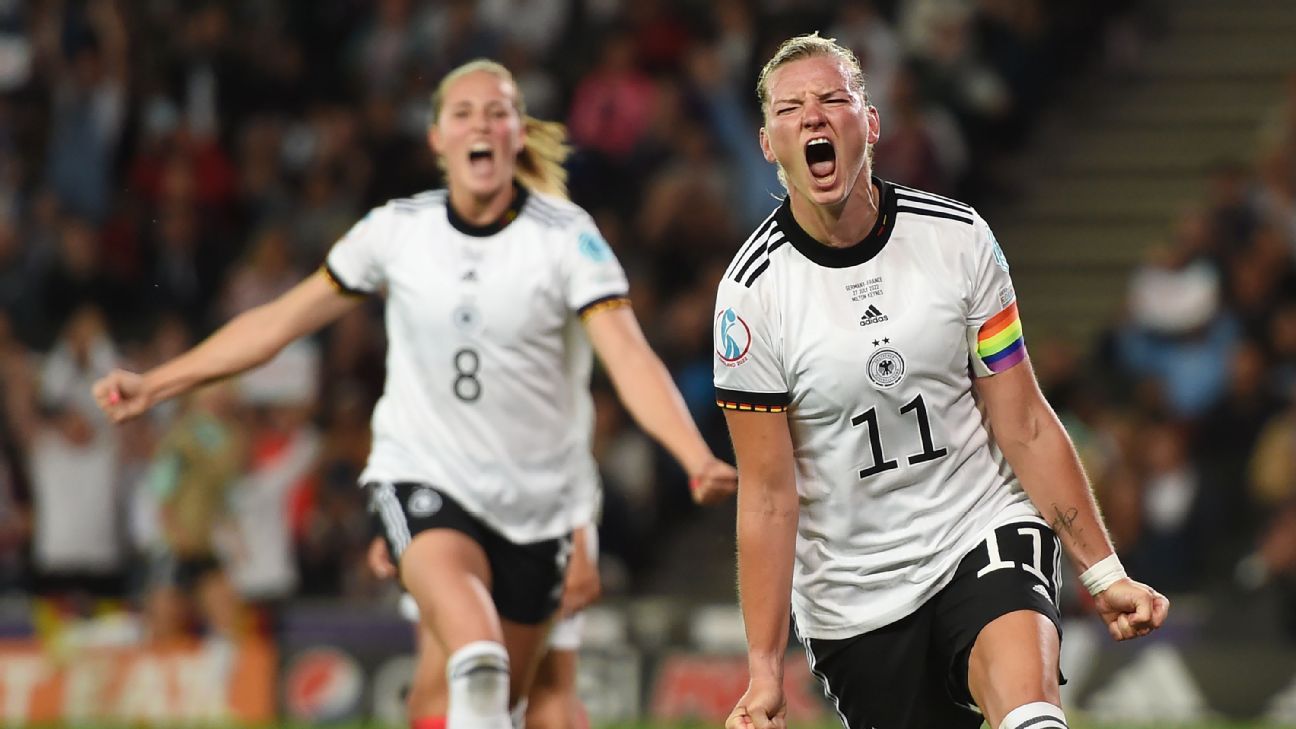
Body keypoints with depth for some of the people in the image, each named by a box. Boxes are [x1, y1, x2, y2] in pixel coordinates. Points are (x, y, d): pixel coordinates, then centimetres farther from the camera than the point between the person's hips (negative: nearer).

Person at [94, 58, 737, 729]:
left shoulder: (567, 237, -8)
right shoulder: (396, 231, -2)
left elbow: (628, 357, -20)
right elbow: (278, 322, 7)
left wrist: (697, 459, -36)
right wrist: (153, 384, 5)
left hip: (538, 497, 1)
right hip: (423, 475, -1)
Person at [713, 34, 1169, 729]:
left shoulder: (957, 236, -3)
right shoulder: (753, 289, -8)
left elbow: (1024, 426, 3)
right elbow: (769, 493, -7)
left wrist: (1102, 573, 1)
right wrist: (764, 672, -11)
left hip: (987, 539, -1)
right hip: (854, 603, 1)